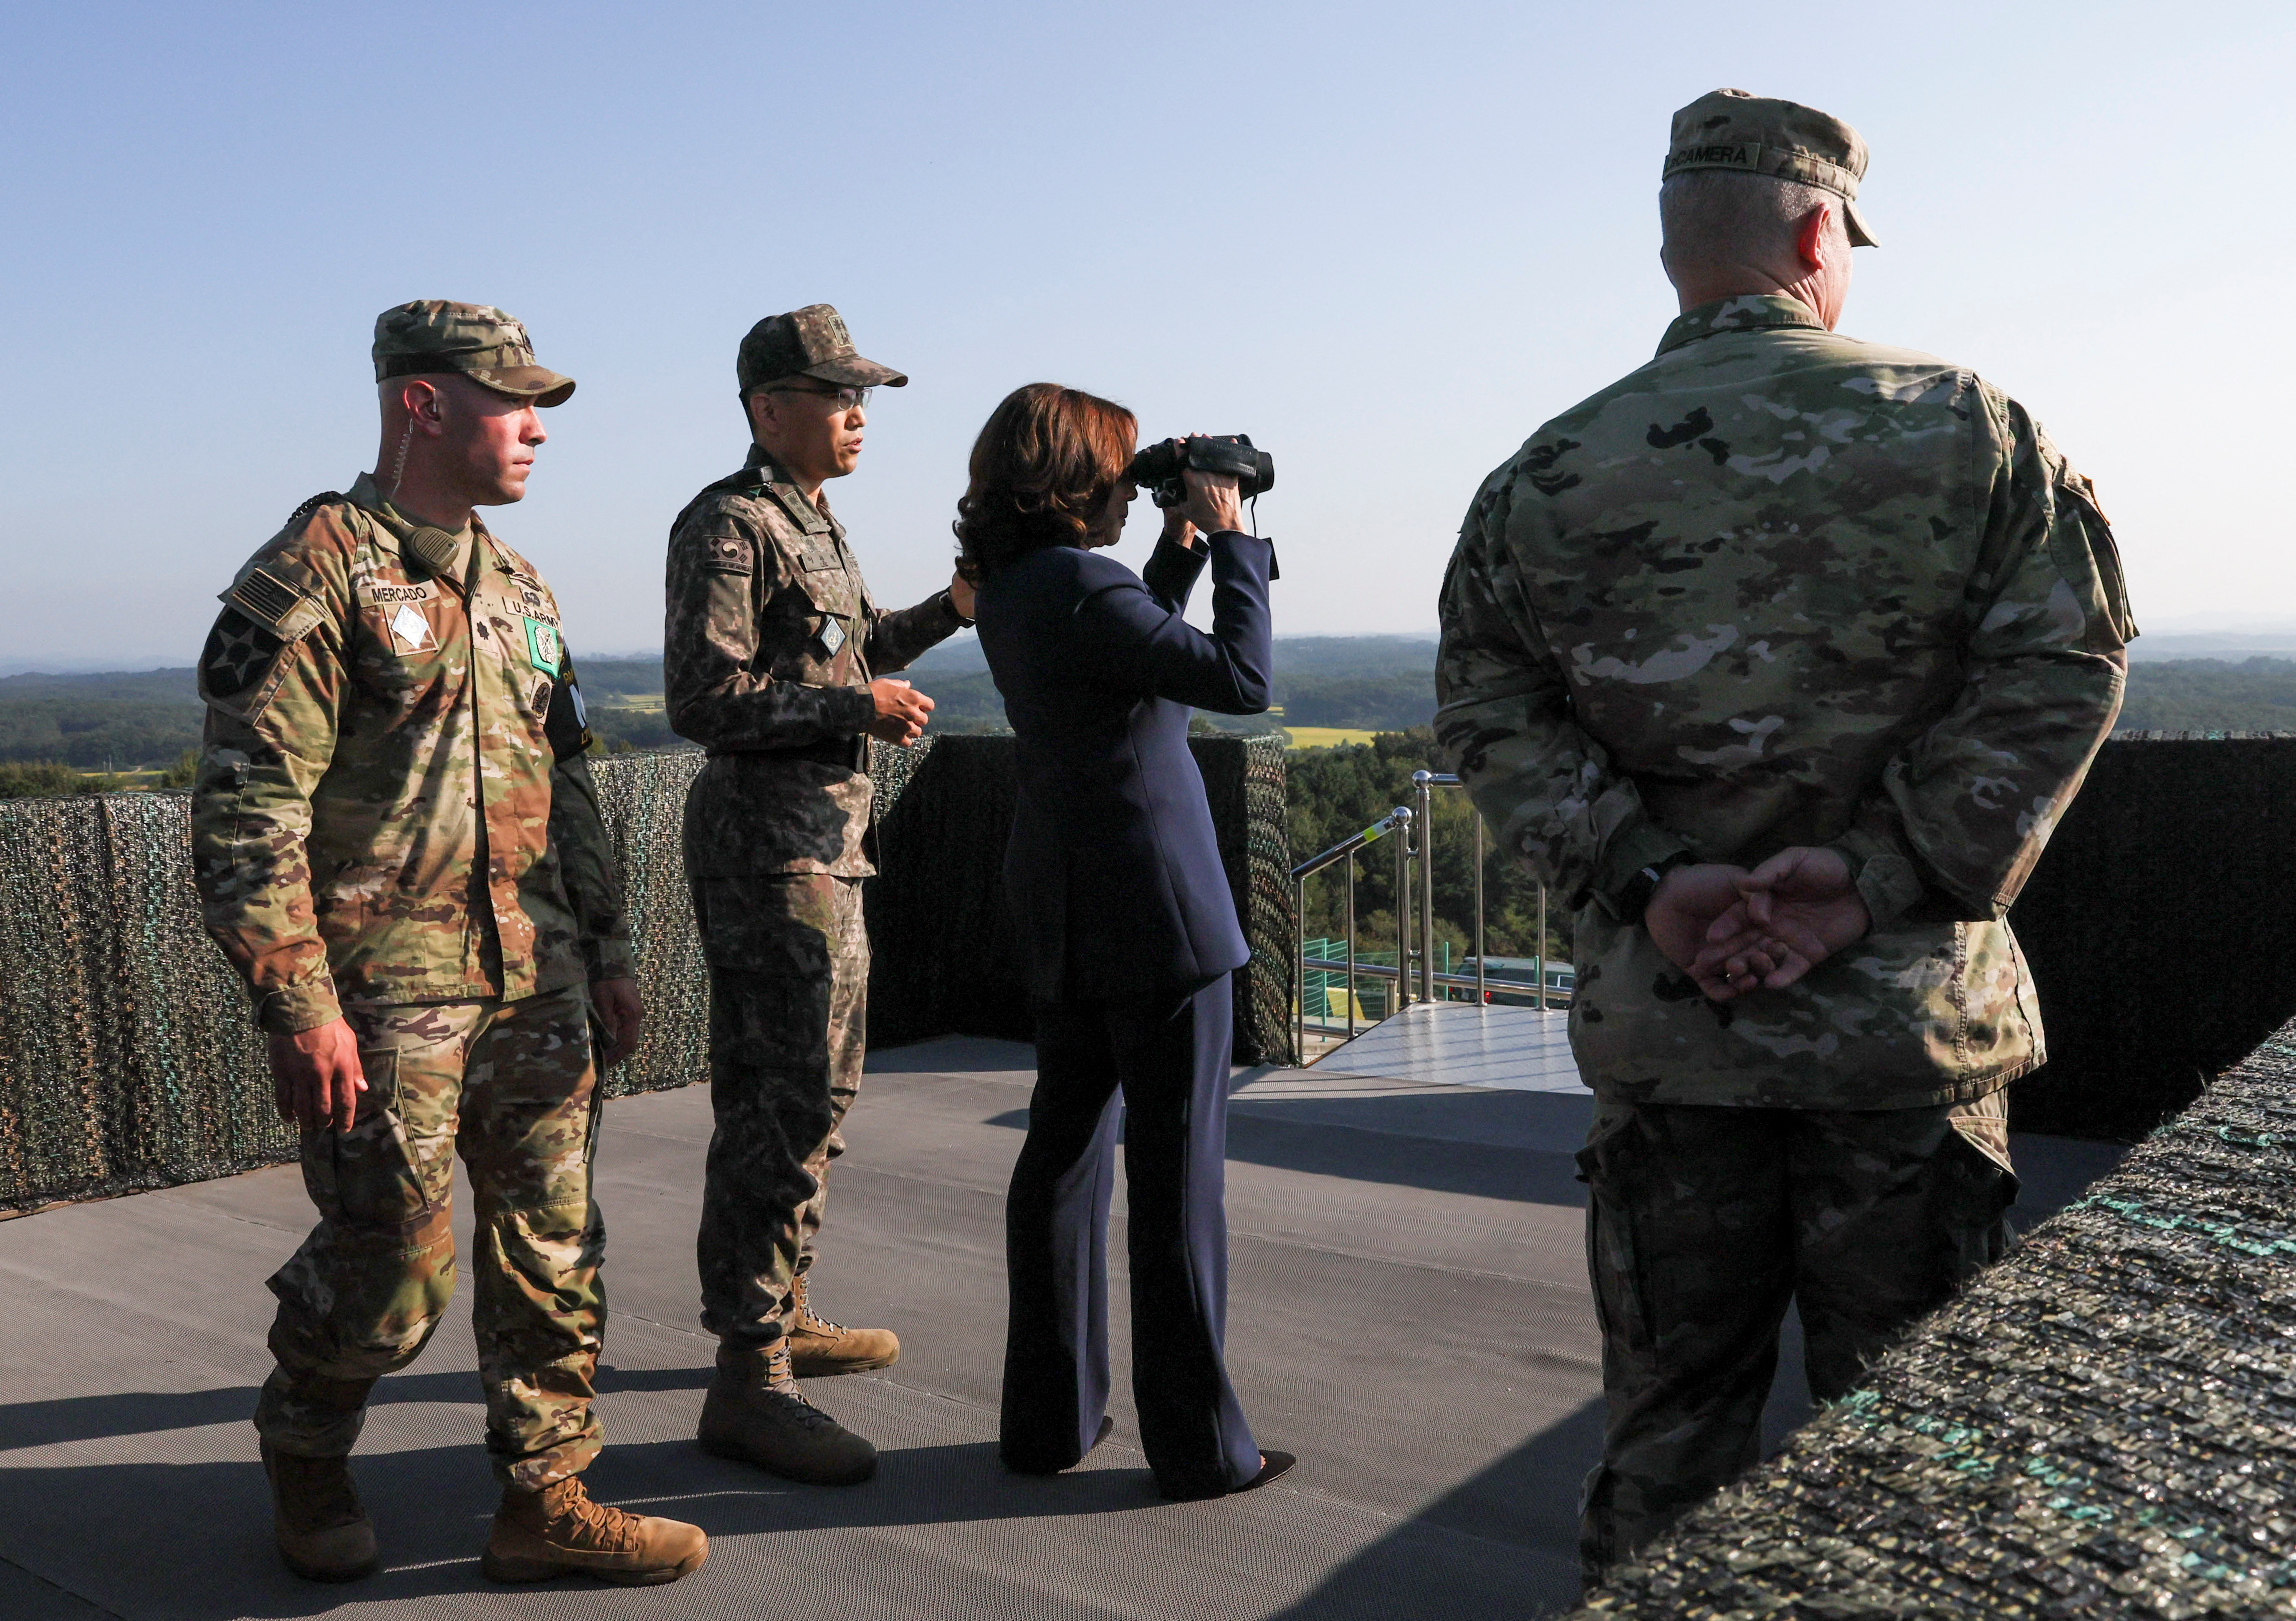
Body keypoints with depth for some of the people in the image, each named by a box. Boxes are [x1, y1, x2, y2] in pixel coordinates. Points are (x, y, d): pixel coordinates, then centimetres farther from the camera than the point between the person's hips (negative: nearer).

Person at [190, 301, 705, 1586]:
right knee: (391, 1267, 4)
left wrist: (609, 950, 17)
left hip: (537, 985, 7)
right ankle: (306, 1463, 32)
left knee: (554, 1246, 9)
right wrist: (300, 1007, -18)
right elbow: (247, 813, -14)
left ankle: (547, 1496, 23)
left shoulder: (519, 587, 15)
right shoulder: (311, 577, -9)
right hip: (385, 995, -7)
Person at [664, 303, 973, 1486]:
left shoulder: (813, 521, 18)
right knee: (787, 1101, -11)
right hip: (769, 842, -10)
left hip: (824, 842, 10)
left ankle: (785, 1313, 29)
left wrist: (947, 610, 15)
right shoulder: (728, 524, -12)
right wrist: (860, 708, -17)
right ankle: (749, 1377, -6)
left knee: (813, 1087, 16)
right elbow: (705, 698, -20)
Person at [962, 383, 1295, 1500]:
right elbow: (1240, 679, -22)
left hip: (1063, 917, 9)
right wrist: (1231, 543, -12)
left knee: (1063, 1156, 14)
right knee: (1176, 1174, 1)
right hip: (1155, 913, -9)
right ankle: (1197, 1444, 12)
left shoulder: (1010, 591, 9)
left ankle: (1048, 1417, 24)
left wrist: (1181, 545, 16)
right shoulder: (1081, 588, -18)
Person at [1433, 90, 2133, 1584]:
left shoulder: (1548, 476, 3)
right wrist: (1878, 878, -12)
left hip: (1662, 1024, 2)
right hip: (1911, 1019, -1)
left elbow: (1487, 706, -3)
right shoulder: (1969, 426, 0)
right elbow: (2063, 668, -7)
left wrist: (1647, 881, -9)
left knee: (1671, 1421, 15)